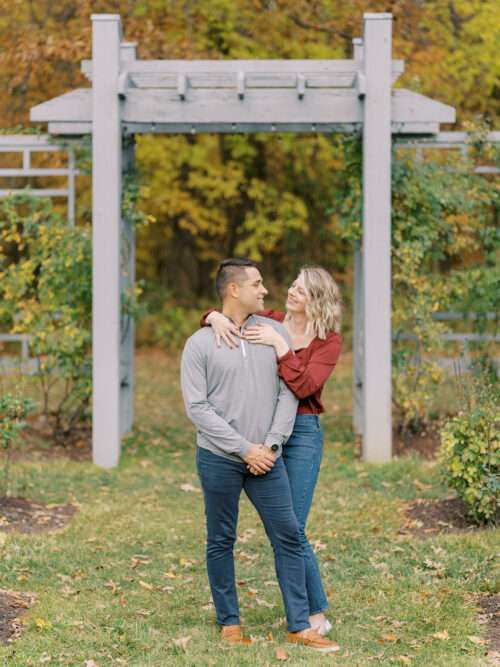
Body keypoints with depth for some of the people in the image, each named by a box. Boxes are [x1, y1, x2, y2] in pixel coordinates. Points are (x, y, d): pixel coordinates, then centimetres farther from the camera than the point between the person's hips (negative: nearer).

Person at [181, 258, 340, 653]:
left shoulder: (276, 333, 5)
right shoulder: (200, 344, -4)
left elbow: (288, 393, 4)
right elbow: (197, 408, -8)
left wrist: (271, 444, -7)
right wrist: (244, 449, -13)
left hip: (266, 458, 3)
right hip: (219, 458, -2)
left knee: (289, 537, 0)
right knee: (221, 541, 7)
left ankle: (300, 626, 6)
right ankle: (229, 622, 20)